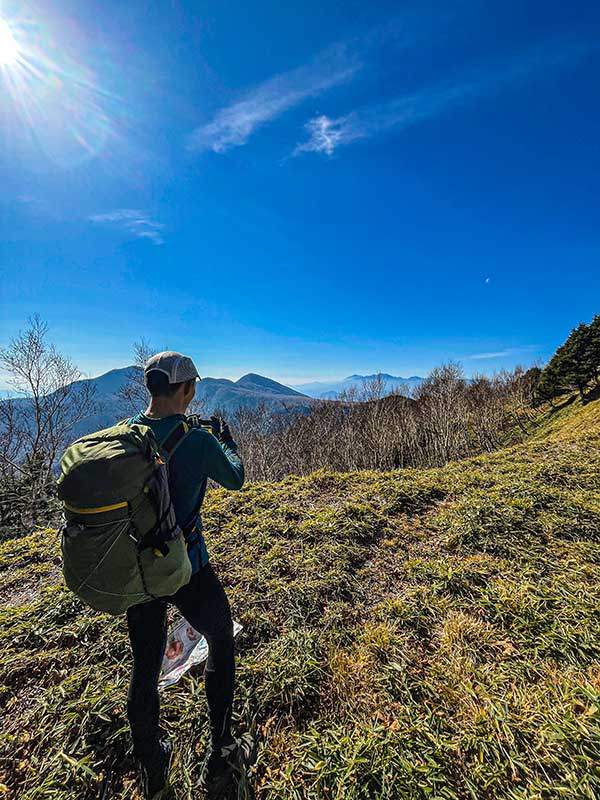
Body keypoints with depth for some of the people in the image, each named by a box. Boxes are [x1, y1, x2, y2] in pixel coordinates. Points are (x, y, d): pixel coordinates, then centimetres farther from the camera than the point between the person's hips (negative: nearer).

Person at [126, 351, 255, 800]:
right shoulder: (197, 442, -22)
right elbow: (235, 479, -5)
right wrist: (226, 442, 12)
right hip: (186, 568, -4)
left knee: (145, 665, 24)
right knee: (221, 642, 21)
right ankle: (221, 762, 36)